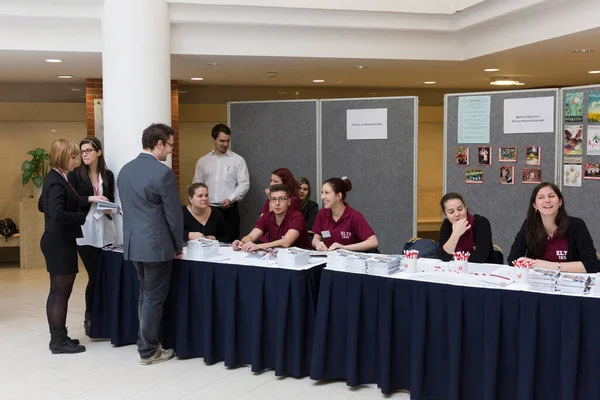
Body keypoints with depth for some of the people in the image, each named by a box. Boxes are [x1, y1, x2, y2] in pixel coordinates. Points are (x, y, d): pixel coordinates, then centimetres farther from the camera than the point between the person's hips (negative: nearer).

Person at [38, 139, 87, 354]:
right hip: (60, 243, -10)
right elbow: (57, 214, -30)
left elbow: (42, 206, 23)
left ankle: (57, 337, 24)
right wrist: (84, 216, -24)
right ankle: (59, 341, 7)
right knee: (61, 292, -2)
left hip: (56, 242, 10)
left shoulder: (54, 178, 11)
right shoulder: (57, 182, -19)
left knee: (57, 292, 15)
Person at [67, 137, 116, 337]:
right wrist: (91, 199, -19)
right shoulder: (75, 174, -2)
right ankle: (90, 318, 16)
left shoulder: (108, 175, 8)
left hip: (105, 230, 3)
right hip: (85, 231, -3)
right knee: (94, 276, -2)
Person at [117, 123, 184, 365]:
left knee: (145, 294, 20)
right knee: (154, 298, 3)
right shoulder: (163, 173, -16)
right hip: (156, 244, -8)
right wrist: (178, 245, 1)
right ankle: (148, 351, 13)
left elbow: (127, 208, 15)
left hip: (133, 242, 8)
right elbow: (174, 214, -12)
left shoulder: (125, 170, 8)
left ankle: (146, 342, 29)